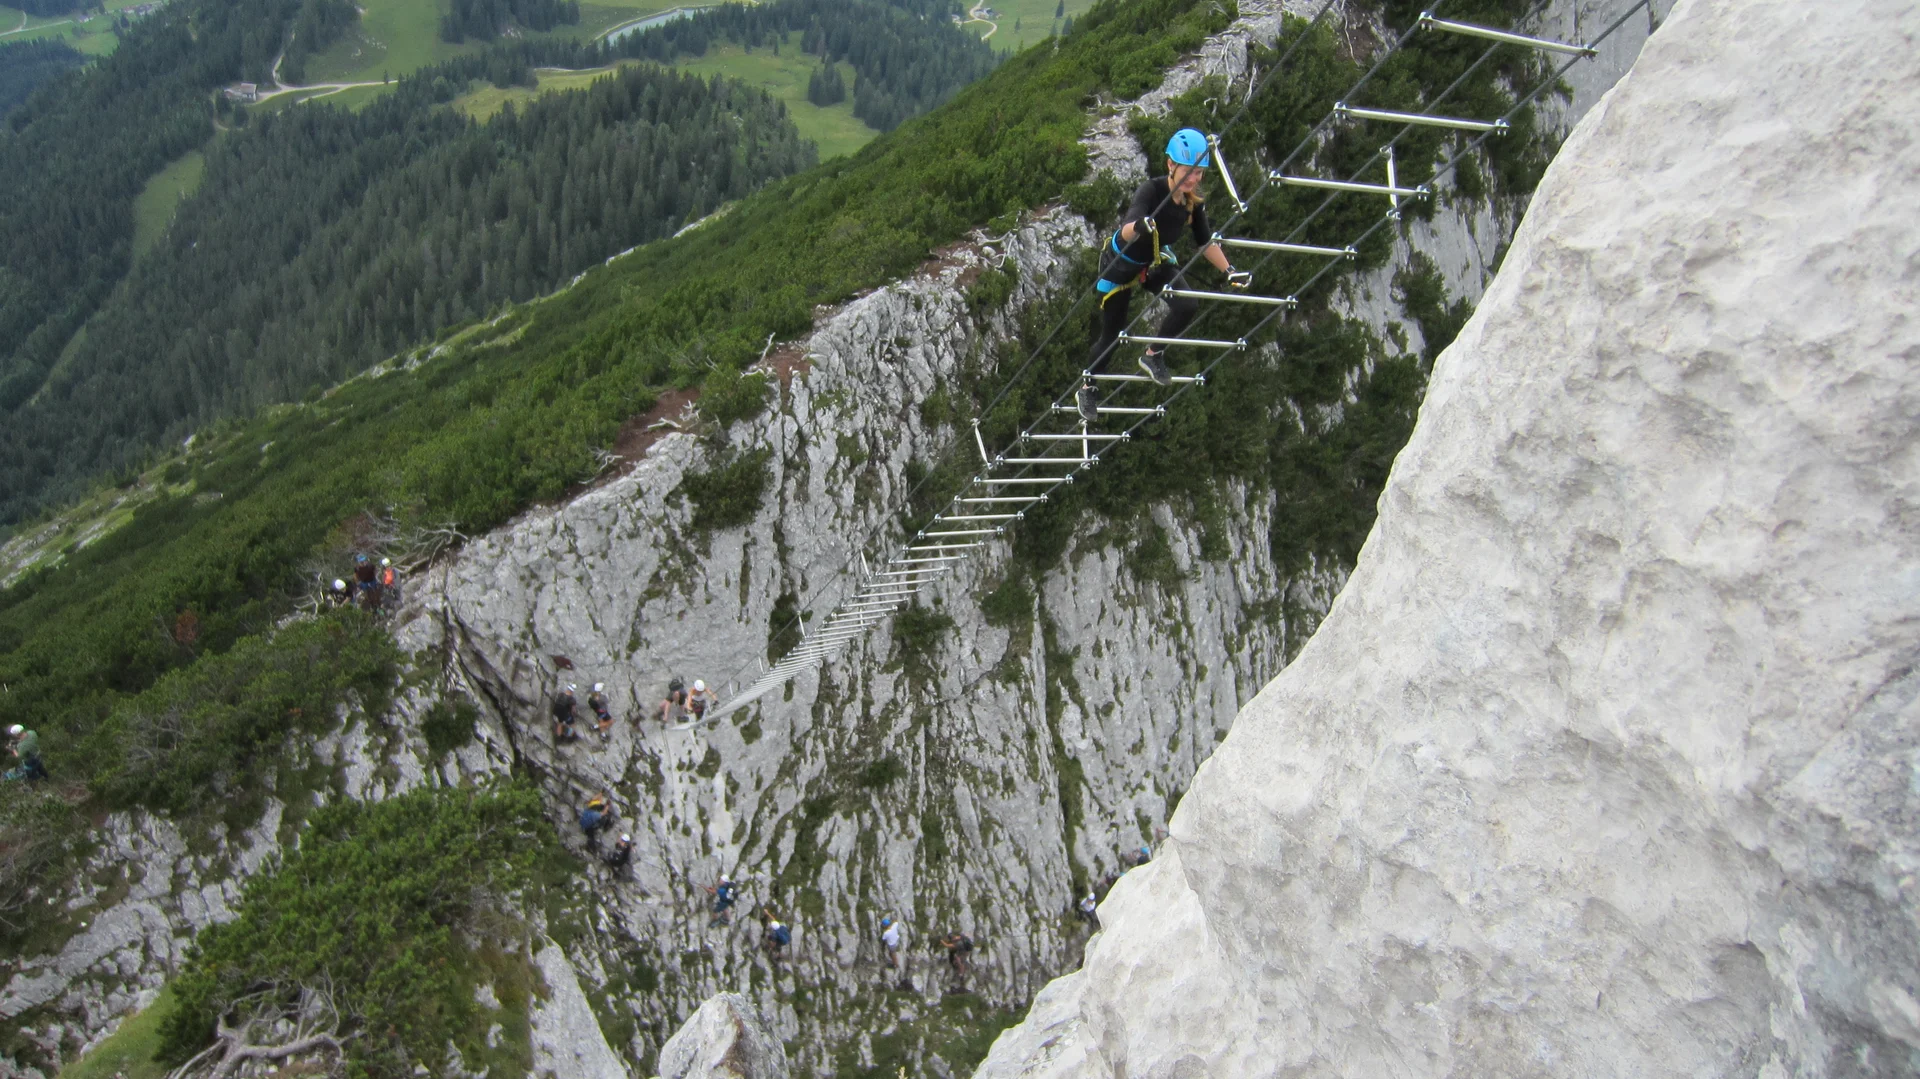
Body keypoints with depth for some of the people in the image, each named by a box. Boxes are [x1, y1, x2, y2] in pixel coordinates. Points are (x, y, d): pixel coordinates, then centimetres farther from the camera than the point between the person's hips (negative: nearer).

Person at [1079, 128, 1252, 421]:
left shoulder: (1193, 202, -13)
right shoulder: (1151, 191, -32)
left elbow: (1206, 242, -1)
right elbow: (1127, 229, -49)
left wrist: (1229, 271, -12)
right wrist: (1138, 226, -72)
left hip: (1155, 262, 5)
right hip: (1120, 264, -5)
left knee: (1188, 306, -18)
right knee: (1112, 332, 4)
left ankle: (1153, 356, 7)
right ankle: (1086, 389, 28)